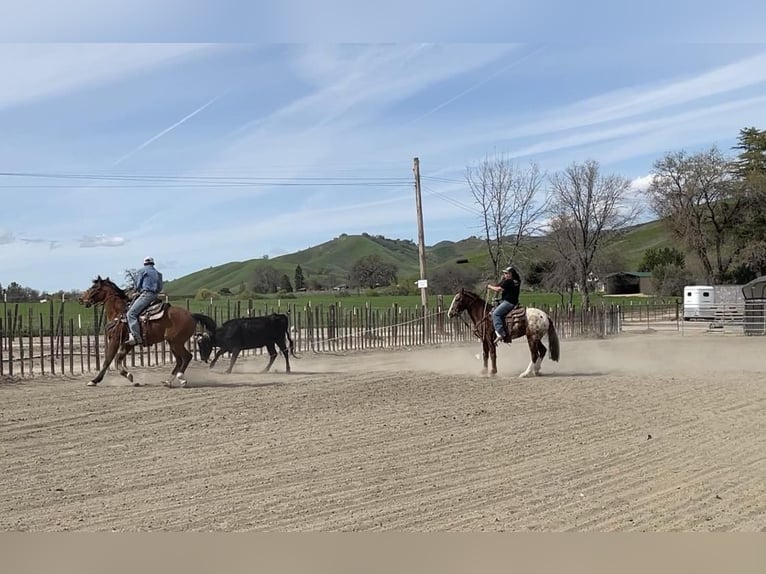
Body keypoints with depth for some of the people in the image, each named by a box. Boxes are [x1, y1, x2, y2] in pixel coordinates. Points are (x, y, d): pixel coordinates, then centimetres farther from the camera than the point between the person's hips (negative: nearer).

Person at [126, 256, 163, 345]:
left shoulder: (142, 271, 3)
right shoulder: (158, 273, 22)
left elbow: (137, 286, 4)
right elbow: (160, 288, 19)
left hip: (146, 294, -8)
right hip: (155, 295, 8)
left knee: (131, 313, -16)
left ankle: (136, 337, -31)